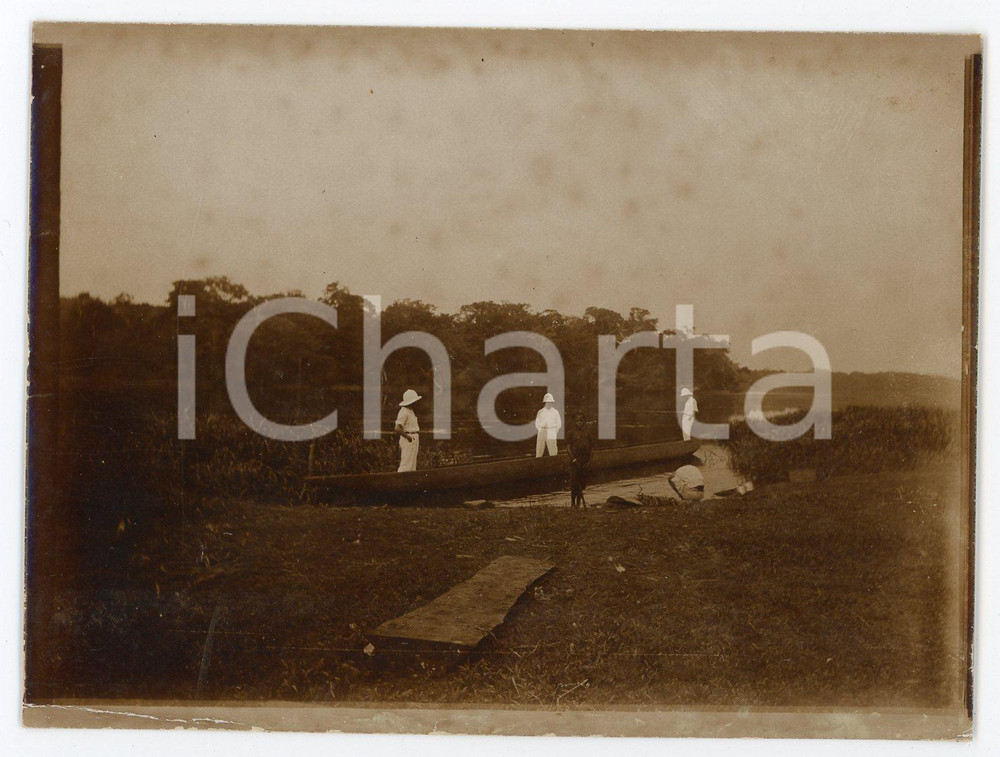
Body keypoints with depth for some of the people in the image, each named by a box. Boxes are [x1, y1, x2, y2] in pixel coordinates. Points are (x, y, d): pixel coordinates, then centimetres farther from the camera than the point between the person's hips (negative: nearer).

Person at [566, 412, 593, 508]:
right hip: (575, 461, -3)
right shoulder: (571, 433, -2)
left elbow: (592, 447, 9)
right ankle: (573, 502, 3)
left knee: (582, 481, 7)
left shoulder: (588, 433, 6)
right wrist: (574, 459, -11)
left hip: (585, 461, 3)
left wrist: (589, 460, 0)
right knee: (574, 481, -4)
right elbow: (568, 447, -4)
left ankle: (579, 502, 16)